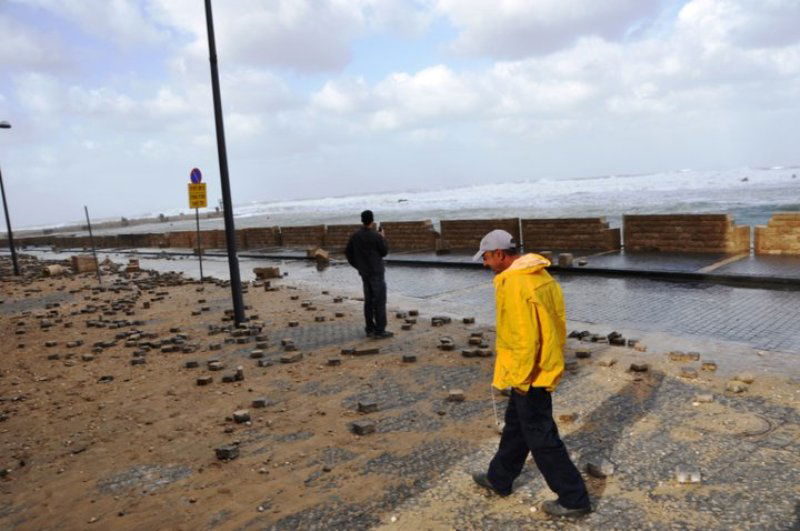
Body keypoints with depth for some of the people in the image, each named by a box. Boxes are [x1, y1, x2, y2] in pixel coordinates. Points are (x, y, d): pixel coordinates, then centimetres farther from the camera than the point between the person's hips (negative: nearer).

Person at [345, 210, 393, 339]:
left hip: (364, 272, 6)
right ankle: (380, 331, 0)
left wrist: (357, 265, 15)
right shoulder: (377, 236, -16)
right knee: (380, 300, -1)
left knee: (369, 300, 13)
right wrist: (383, 238, 10)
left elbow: (348, 252, 6)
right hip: (376, 272, -6)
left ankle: (370, 329, 17)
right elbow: (384, 252, -4)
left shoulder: (355, 235, 1)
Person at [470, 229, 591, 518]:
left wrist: (520, 378, -17)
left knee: (541, 437, 5)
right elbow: (557, 321, 11)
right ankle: (499, 478, 40)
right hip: (546, 366, 10)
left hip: (529, 375, -10)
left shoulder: (514, 284, -25)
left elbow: (524, 338, -27)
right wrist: (553, 356, 19)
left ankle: (574, 499, 19)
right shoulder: (541, 275, 5)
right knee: (515, 425, 23)